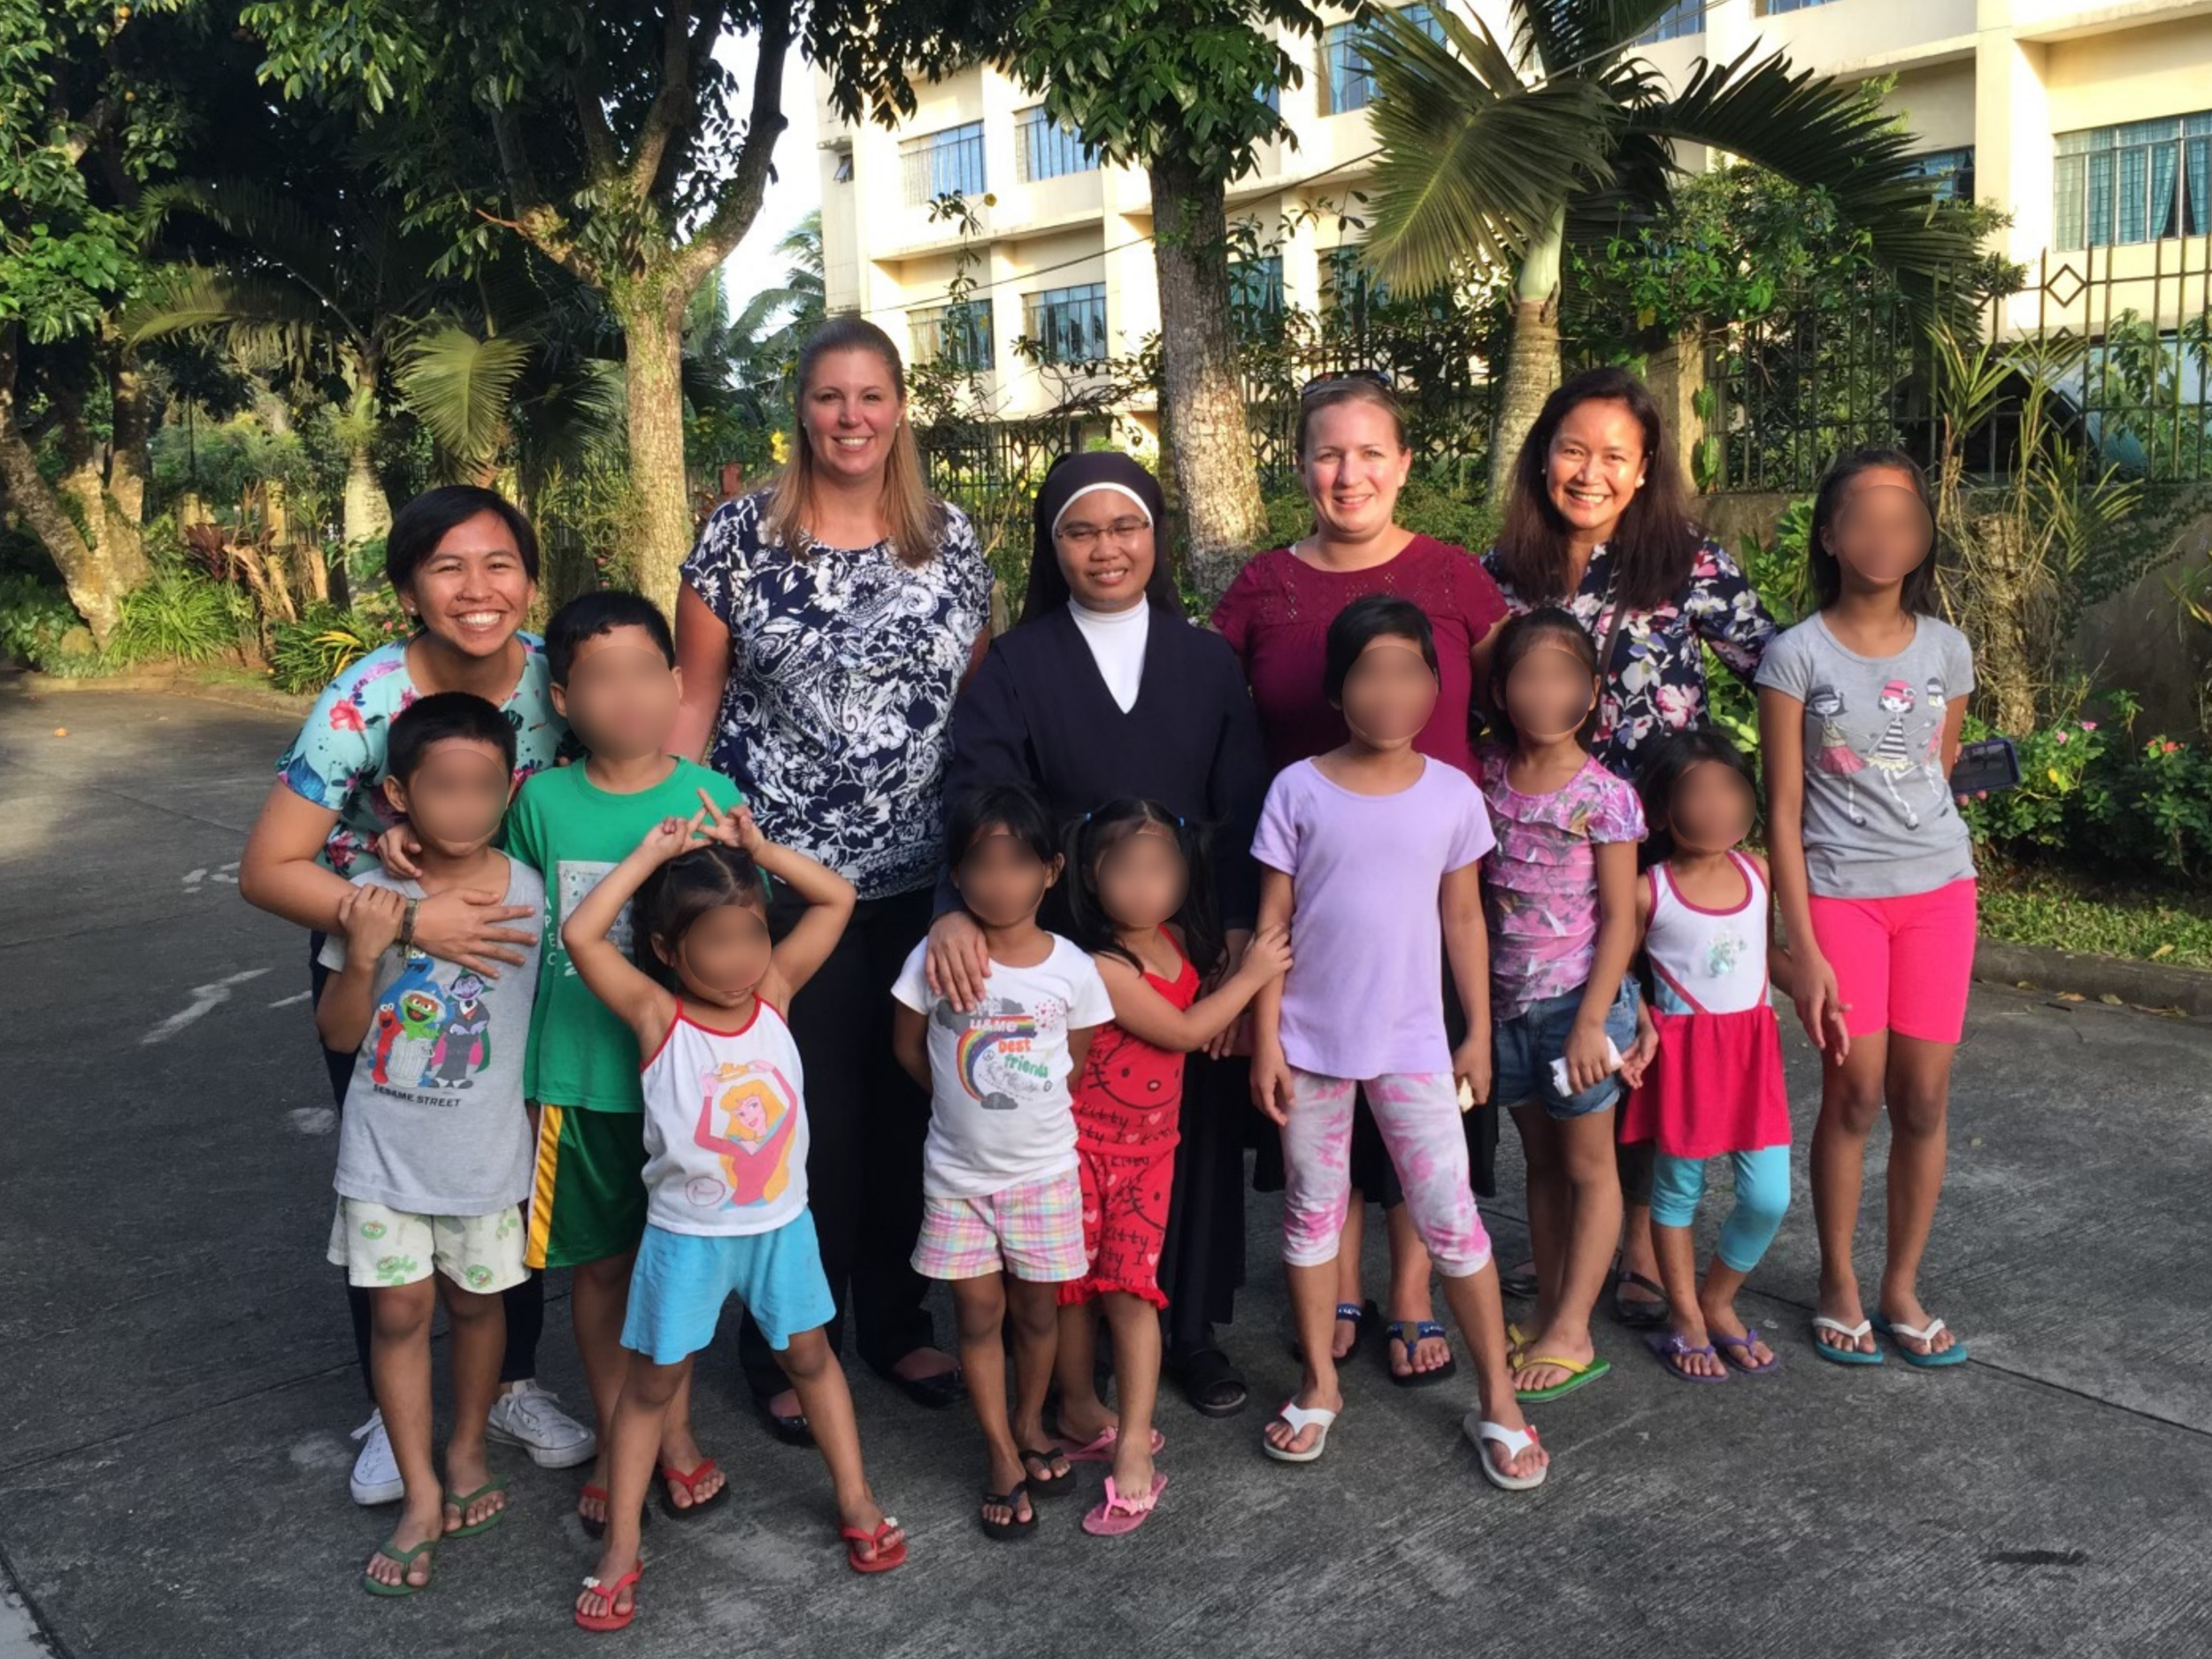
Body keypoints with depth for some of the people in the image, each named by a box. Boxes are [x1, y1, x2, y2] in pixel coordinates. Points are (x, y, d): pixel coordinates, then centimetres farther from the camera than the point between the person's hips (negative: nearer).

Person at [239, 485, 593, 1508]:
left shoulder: (556, 677, -18)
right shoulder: (363, 706, -27)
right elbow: (267, 870, -25)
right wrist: (412, 921, -35)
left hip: (501, 954, 3)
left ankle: (512, 1385, 30)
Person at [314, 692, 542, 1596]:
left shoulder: (524, 891, -13)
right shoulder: (370, 896, -11)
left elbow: (538, 1016, -1)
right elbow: (339, 1034, -6)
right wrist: (362, 955, -22)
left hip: (485, 1151, 0)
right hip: (385, 1151, 1)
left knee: (475, 1300, 16)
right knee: (399, 1309, 6)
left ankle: (467, 1447, 39)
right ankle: (421, 1495, 20)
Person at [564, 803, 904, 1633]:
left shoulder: (774, 990, -8)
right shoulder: (656, 1015, -18)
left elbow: (838, 898, -7)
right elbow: (579, 934, -32)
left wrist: (758, 848, -15)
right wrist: (650, 855, -26)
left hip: (782, 1224, 3)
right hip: (686, 1236, -3)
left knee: (810, 1356, 18)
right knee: (653, 1382, 10)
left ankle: (856, 1500, 34)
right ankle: (621, 1548, 23)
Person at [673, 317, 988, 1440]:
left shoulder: (951, 538, 7)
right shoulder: (739, 537, -1)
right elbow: (694, 699, 2)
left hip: (922, 880, 3)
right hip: (780, 875, -2)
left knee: (906, 1104, 11)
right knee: (802, 1114, 3)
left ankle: (896, 1321, 31)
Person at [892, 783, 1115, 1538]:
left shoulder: (1072, 968, -11)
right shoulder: (934, 958, -14)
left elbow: (1078, 1062, 3)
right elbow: (908, 1046, 0)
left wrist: (1025, 1108, 5)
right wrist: (967, 1102, 4)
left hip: (1044, 1171, 1)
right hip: (958, 1173, 0)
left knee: (1036, 1310, 14)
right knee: (979, 1313, 8)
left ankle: (1030, 1424, 38)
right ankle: (1003, 1458, 22)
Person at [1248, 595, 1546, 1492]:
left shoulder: (1451, 793, -3)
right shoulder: (1299, 790, -7)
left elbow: (1462, 918, 5)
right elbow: (1272, 921, -4)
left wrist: (1478, 1033, 5)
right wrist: (1266, 1041, -6)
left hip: (1411, 1042, 0)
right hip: (1311, 1039, 0)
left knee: (1451, 1217, 2)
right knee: (1311, 1210, 13)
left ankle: (1498, 1401, 17)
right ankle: (1318, 1384, 30)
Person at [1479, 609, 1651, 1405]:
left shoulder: (1603, 797, -13)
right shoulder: (1489, 778, -1)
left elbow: (1619, 918, -11)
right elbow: (1472, 894, 6)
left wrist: (1591, 1020, -15)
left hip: (1578, 1000, -5)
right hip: (1508, 1001, 5)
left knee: (1586, 1165, 8)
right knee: (1541, 1161, 16)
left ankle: (1572, 1334, 15)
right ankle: (1547, 1315, 27)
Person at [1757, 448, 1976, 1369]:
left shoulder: (1946, 649, 4)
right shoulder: (1797, 655, -6)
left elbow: (1939, 771, 15)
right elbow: (1784, 810, -7)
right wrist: (1803, 949, -11)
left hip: (1938, 889, 3)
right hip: (1840, 894, -3)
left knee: (1924, 1096, 5)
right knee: (1855, 1095, 0)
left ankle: (1902, 1287, 22)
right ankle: (1839, 1287, 18)